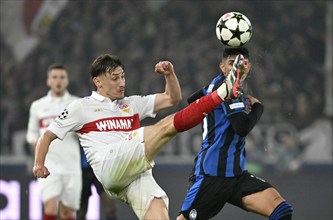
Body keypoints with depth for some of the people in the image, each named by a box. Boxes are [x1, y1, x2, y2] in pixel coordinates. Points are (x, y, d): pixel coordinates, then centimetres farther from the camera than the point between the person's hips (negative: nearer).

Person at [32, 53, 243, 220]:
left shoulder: (132, 104, 28)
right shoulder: (81, 107, 14)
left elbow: (172, 99, 27)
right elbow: (48, 136, 17)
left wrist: (170, 74, 9)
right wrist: (39, 164, 1)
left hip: (136, 174, 6)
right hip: (109, 167, -6)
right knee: (167, 125, -19)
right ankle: (222, 93, -23)